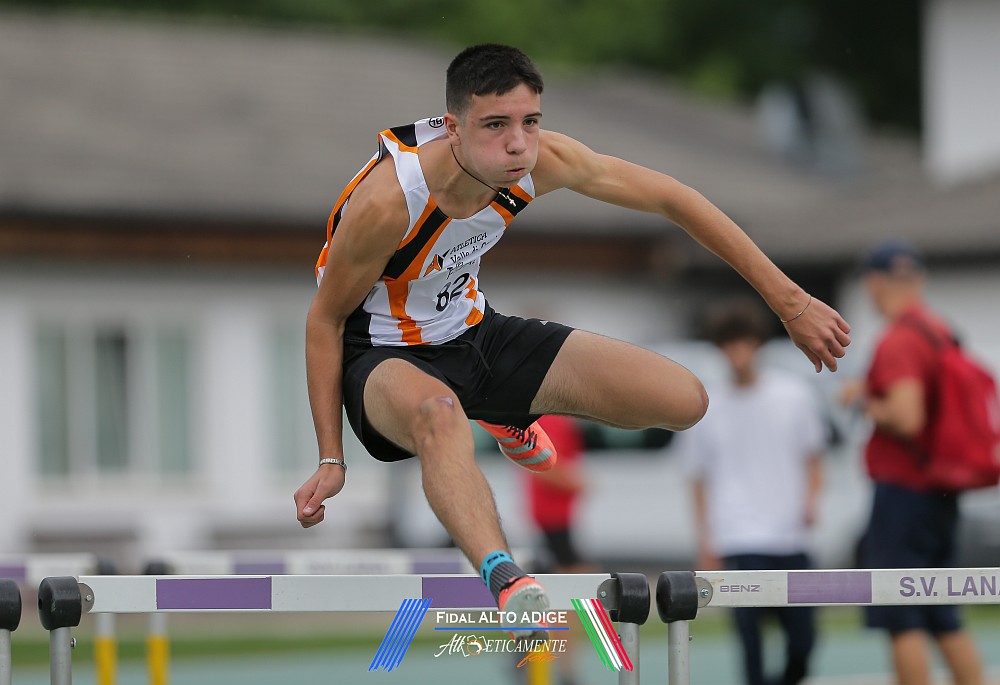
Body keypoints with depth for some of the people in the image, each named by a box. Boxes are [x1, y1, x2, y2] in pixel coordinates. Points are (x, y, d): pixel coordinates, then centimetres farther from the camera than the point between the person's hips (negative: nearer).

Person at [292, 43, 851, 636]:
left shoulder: (540, 161, -19)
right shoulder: (387, 201, -32)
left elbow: (669, 197, -7)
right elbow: (325, 319, -17)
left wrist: (790, 302, -5)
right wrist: (330, 460, -16)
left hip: (473, 331, 6)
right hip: (384, 357, -6)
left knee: (685, 400, -2)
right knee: (438, 411, -45)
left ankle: (512, 418, 26)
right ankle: (508, 582, -64)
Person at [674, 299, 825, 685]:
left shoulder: (794, 396, 5)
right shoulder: (707, 410, 3)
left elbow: (813, 459, 15)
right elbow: (699, 481, 9)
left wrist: (810, 499, -3)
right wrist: (705, 544, 4)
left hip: (791, 537, 2)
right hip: (741, 541, -2)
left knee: (802, 643, 4)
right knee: (751, 634, -16)